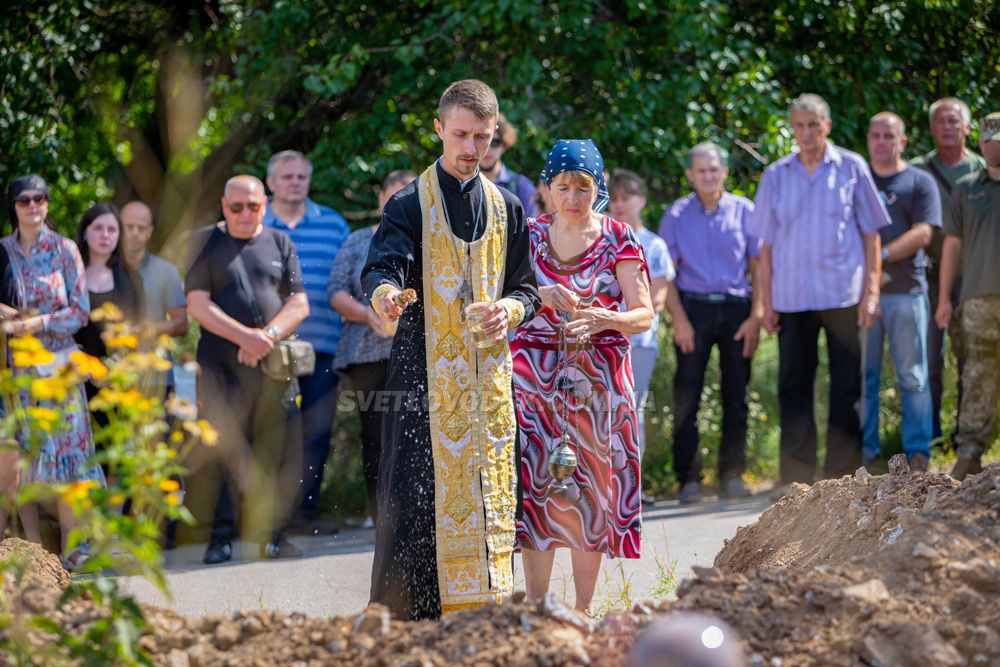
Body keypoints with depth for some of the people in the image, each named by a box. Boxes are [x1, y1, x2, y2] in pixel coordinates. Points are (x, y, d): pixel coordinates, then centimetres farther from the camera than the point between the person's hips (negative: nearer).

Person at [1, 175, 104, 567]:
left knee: (63, 447, -5)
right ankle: (32, 546, 5)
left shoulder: (65, 250, 2)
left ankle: (71, 547, -2)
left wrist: (39, 323, -13)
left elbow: (81, 311, -1)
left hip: (58, 364, -2)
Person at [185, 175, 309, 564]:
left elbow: (299, 304, 9)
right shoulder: (206, 242, 8)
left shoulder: (279, 243, 15)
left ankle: (271, 533, 5)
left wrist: (268, 336, -9)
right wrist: (245, 337, -12)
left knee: (280, 451, -3)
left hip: (274, 362, 2)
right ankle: (220, 536, -3)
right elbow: (198, 305, -1)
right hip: (221, 366, -2)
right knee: (221, 448, -7)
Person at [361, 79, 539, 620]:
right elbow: (382, 265, -15)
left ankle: (479, 611, 11)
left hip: (487, 376, 4)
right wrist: (384, 291, -39)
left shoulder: (507, 208, 14)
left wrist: (510, 308, -6)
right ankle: (401, 619, -4)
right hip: (426, 371, -4)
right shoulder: (410, 205, 1)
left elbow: (525, 288, 18)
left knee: (488, 493, 3)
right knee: (415, 495, -9)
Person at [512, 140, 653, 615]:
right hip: (536, 374, 1)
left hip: (599, 376, -1)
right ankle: (535, 605, -6)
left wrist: (605, 318, -24)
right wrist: (541, 295, -20)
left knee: (592, 487, -1)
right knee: (537, 483, -8)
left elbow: (645, 314, -4)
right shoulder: (529, 235, 7)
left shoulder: (617, 239, 2)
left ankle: (583, 608, 5)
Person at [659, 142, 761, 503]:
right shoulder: (676, 215, 4)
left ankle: (732, 475, 9)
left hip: (736, 307, 1)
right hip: (693, 307, -1)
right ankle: (688, 478, 0)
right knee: (686, 396, -4)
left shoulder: (744, 211, 5)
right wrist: (679, 320, -8)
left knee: (736, 395, 2)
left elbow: (757, 267, 6)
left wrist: (756, 318, -3)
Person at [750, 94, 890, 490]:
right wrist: (765, 301, 4)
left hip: (843, 294, -2)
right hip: (792, 297, 2)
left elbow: (871, 234, 4)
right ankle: (796, 477, 8)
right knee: (793, 386, 2)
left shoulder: (852, 168, 3)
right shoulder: (776, 176, 8)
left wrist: (871, 291, -3)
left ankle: (843, 475, 8)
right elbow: (766, 244, 9)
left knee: (846, 387, 1)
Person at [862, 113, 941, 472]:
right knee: (862, 376, 3)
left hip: (906, 291, -2)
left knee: (912, 376, 0)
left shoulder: (920, 182, 6)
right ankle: (863, 449, 9)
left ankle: (918, 451, 3)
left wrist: (880, 257, -12)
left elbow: (923, 234, -6)